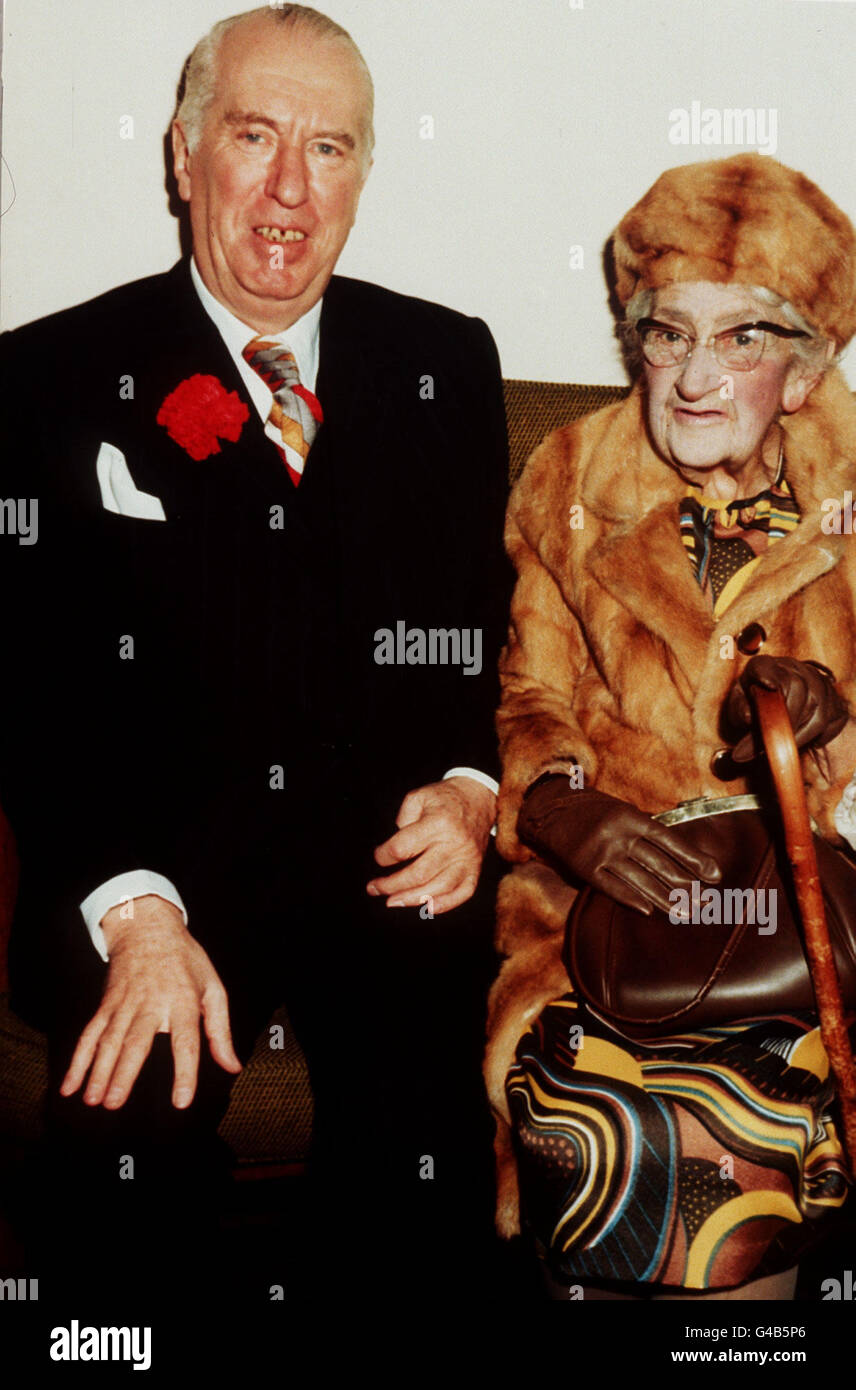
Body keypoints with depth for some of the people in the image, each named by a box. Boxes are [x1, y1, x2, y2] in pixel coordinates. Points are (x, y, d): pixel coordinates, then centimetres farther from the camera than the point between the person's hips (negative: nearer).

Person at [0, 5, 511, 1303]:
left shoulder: (450, 365, 12)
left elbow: (512, 621, 16)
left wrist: (473, 791, -4)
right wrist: (132, 909, -17)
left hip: (396, 870, 2)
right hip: (152, 870, -1)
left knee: (427, 1201, -23)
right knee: (134, 1154, -27)